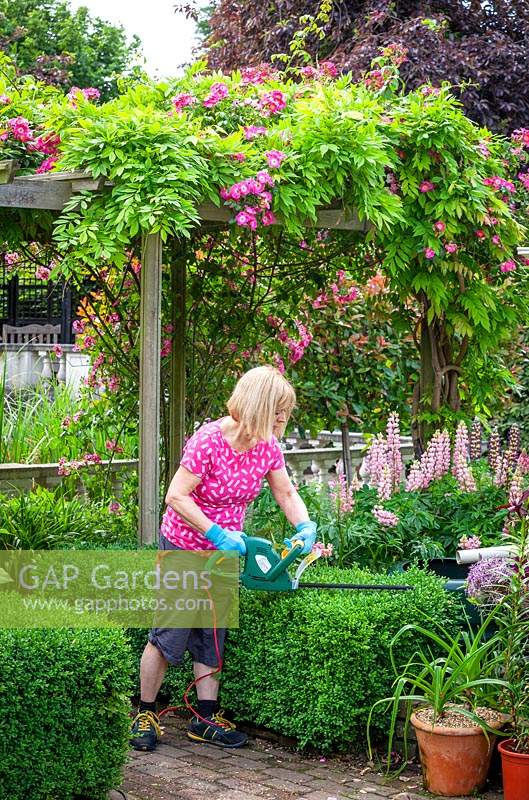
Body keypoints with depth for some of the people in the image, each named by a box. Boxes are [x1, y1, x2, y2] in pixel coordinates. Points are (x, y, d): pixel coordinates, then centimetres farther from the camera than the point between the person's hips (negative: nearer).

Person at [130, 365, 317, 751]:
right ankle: (146, 714, 15)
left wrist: (305, 526, -13)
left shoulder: (267, 446, -6)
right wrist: (217, 534, -28)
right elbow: (176, 497, -27)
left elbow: (287, 494, 5)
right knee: (169, 634, -1)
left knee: (212, 637, 11)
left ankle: (207, 718, 20)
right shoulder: (209, 441, -27)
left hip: (226, 548, 6)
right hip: (184, 546, -6)